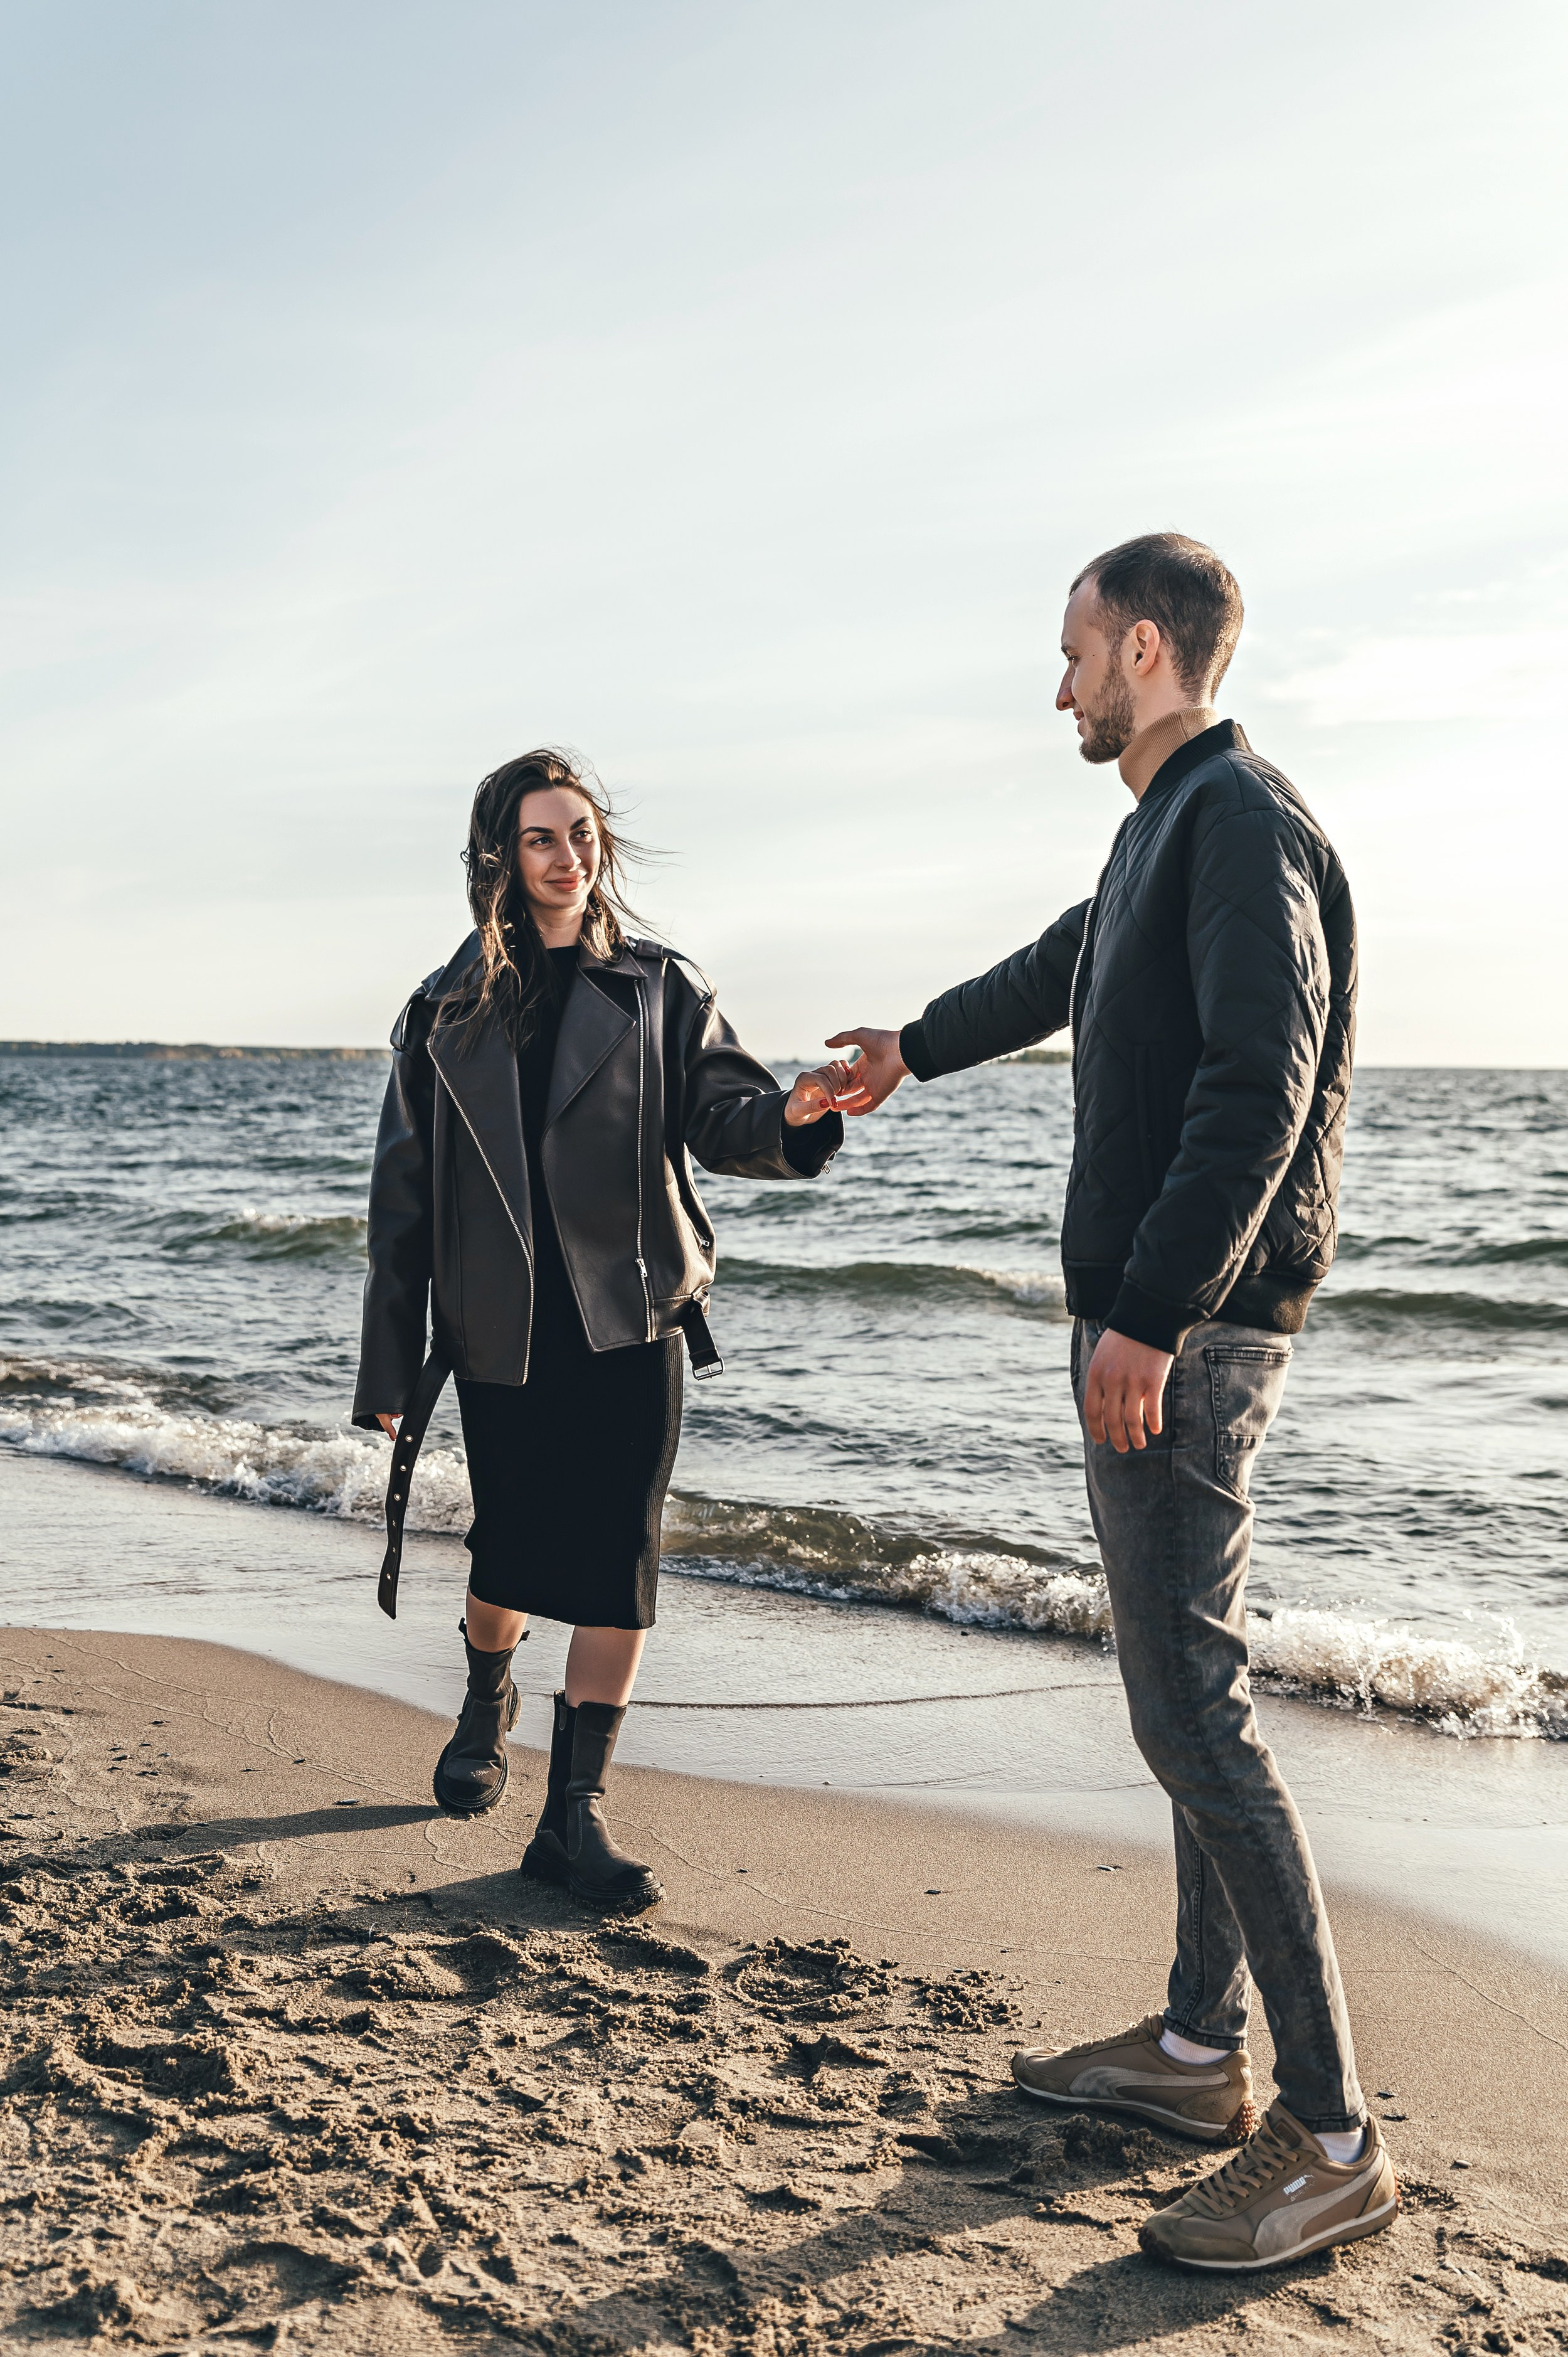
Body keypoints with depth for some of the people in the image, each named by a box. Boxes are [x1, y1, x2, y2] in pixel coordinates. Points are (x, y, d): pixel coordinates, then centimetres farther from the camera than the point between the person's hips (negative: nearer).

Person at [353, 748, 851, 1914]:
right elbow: (404, 1196, 6)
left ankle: (577, 1810, 4)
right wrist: (391, 1369, 3)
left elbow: (719, 1114, -5)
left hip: (630, 1319, -1)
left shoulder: (658, 989, 5)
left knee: (619, 1564, -5)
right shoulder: (449, 1010, 6)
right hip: (499, 1329, 1)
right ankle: (489, 1701, 44)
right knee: (508, 1554, 11)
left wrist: (791, 1115, -30)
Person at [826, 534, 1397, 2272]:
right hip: (1149, 1322, 10)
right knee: (1181, 1685, 14)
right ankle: (1199, 2045, 25)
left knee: (1191, 1708, -10)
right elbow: (1055, 972, 37)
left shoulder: (1240, 821, -13)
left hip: (1189, 1331, -10)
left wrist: (1146, 1319, -25)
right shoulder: (1164, 828, 19)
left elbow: (1258, 1088, -23)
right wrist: (914, 1049, 52)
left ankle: (1330, 2140, -1)